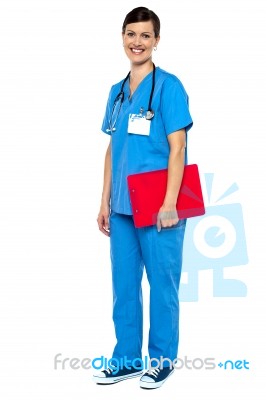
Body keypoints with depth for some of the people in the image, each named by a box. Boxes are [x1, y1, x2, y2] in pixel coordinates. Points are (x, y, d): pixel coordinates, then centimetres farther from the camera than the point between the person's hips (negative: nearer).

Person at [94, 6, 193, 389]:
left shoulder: (168, 86, -6)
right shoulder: (117, 91, 12)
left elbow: (177, 147, -11)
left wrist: (169, 203, -17)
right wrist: (105, 202, 12)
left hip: (157, 206, -6)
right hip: (123, 206, 6)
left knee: (162, 285, 4)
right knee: (124, 285, 12)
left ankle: (162, 360, 19)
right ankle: (127, 358, 25)